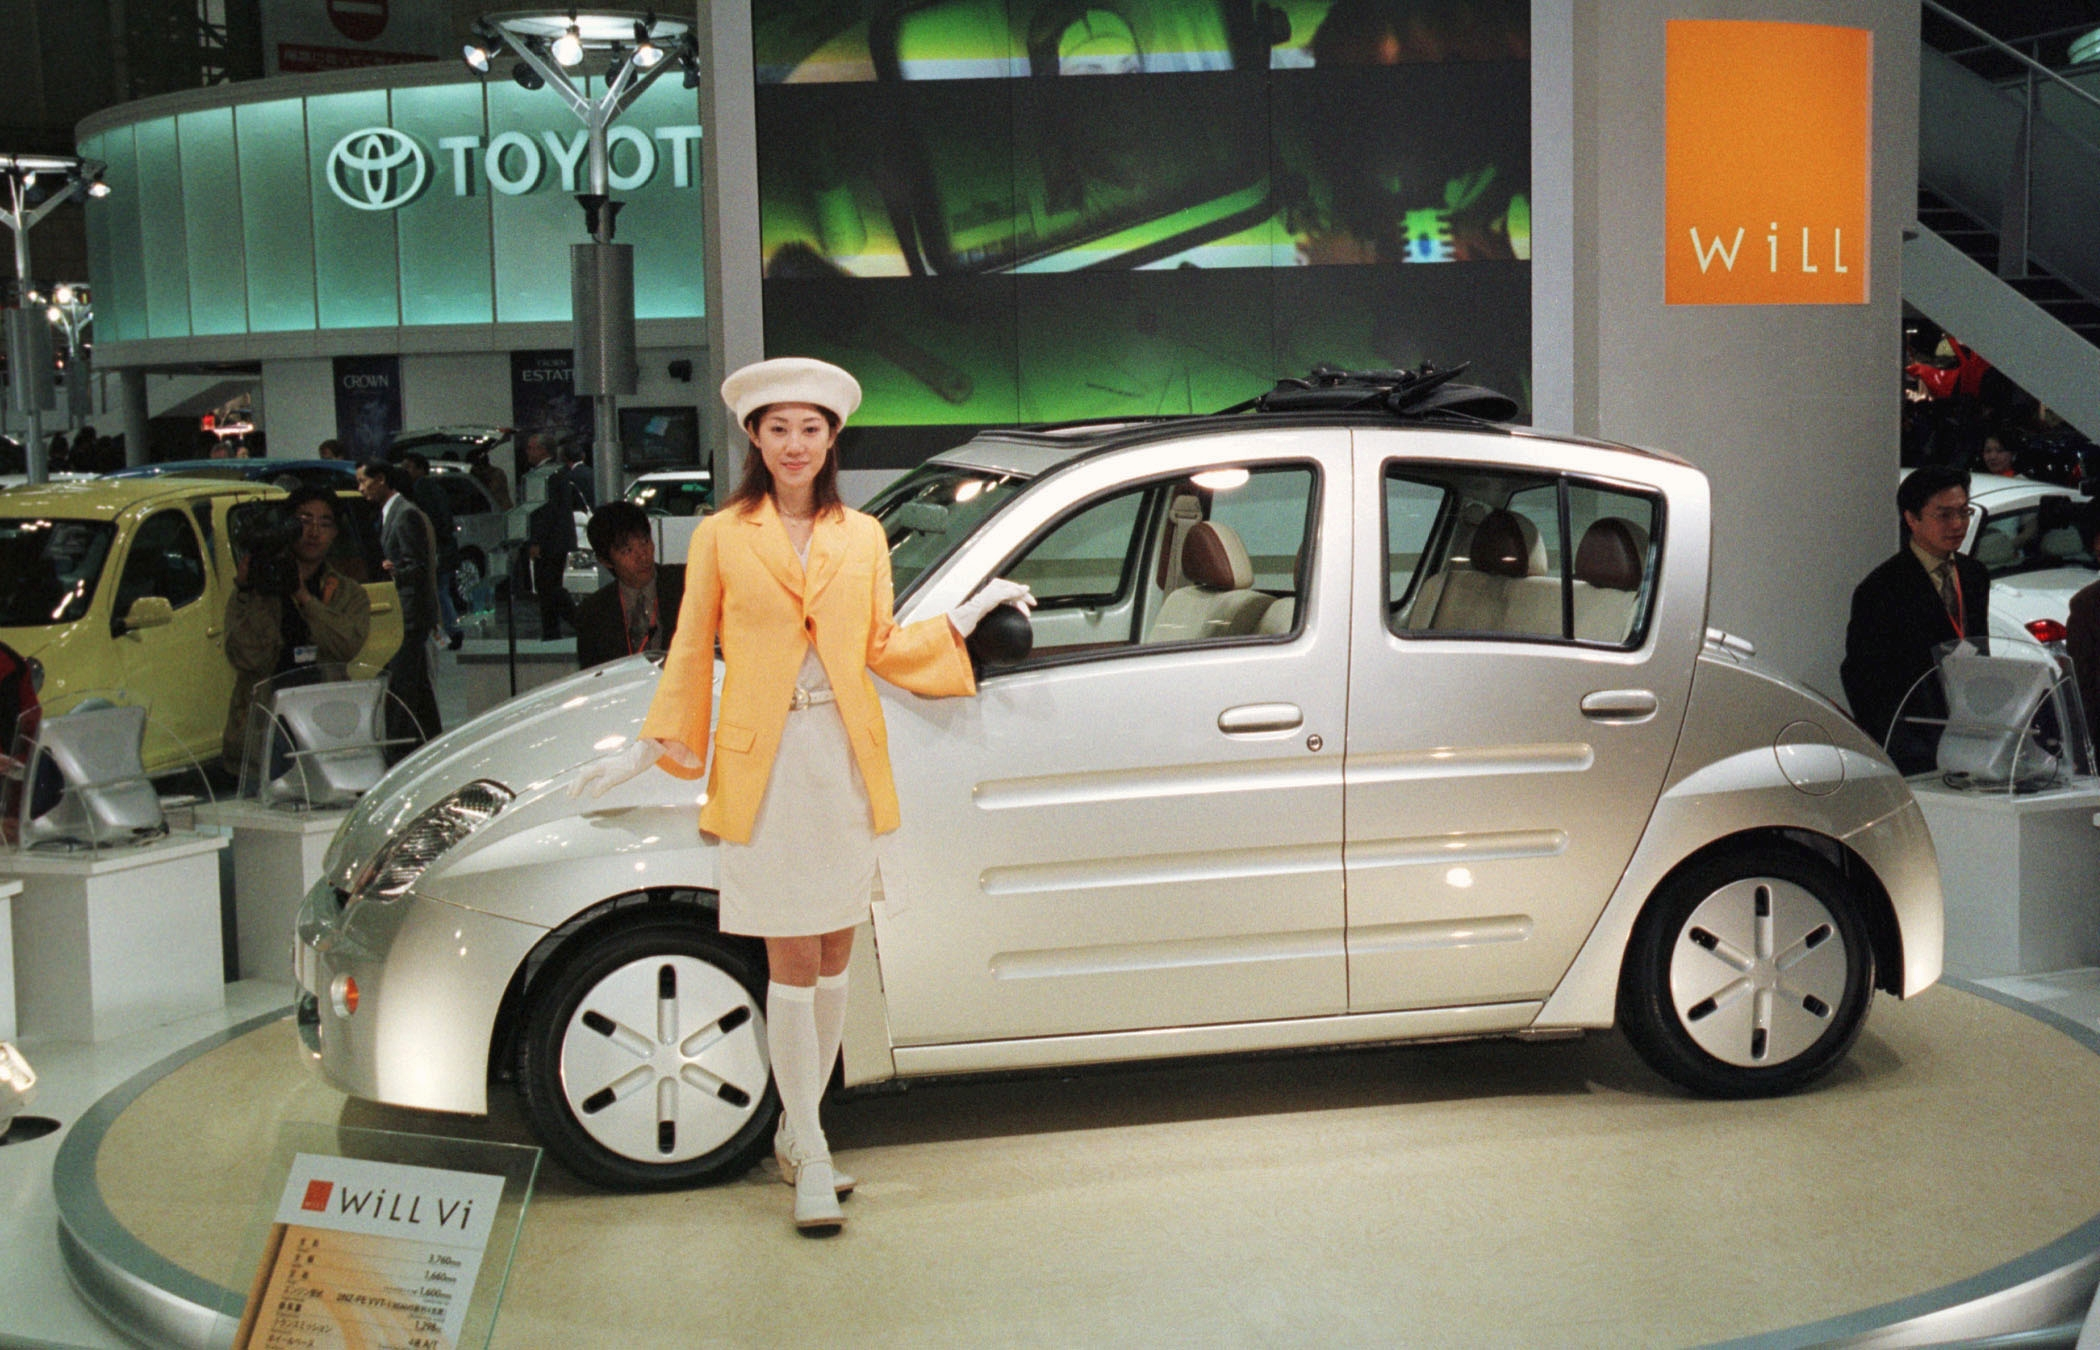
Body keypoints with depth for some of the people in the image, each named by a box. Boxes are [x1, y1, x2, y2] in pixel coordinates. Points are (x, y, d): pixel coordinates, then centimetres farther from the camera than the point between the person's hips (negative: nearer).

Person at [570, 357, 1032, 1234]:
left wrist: (965, 616, 4)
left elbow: (881, 649, 12)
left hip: (846, 760, 3)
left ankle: (797, 1129, 22)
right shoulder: (720, 538, 5)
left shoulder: (862, 537, 12)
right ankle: (811, 1157, 4)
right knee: (791, 965, -3)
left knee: (832, 958, 8)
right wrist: (650, 746, 2)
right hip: (764, 765, -3)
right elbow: (691, 653, 8)